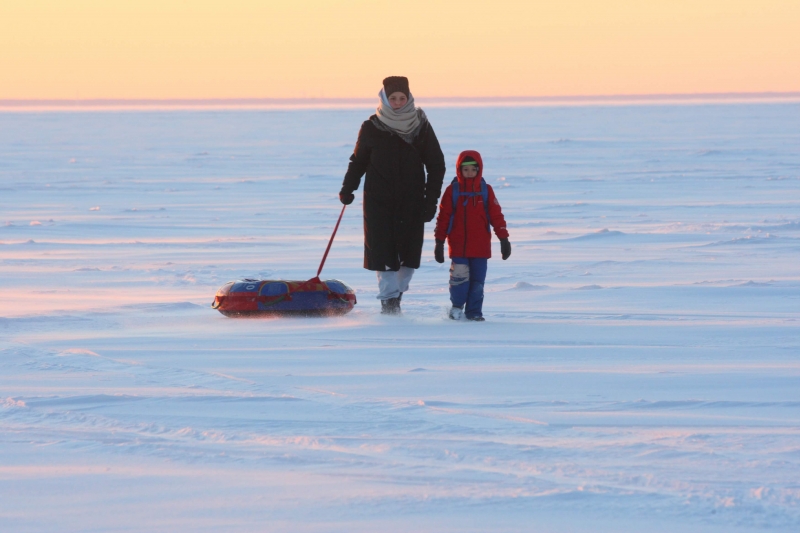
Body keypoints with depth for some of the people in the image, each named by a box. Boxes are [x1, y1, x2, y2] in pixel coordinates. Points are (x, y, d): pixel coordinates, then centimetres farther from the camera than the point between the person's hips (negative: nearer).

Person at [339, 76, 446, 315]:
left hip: (412, 202, 1)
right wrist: (348, 188, 0)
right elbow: (358, 160, 12)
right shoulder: (372, 127, 0)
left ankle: (396, 293, 21)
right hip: (379, 201, -1)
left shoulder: (421, 126, 1)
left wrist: (431, 199, -3)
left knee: (409, 253, 2)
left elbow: (436, 164, 4)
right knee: (383, 252, -7)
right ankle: (389, 300, -2)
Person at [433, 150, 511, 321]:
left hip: (481, 246, 2)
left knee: (478, 280, 3)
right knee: (460, 276, -8)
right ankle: (457, 306, 14)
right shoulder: (452, 191, 1)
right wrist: (439, 242, 2)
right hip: (458, 245, -2)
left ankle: (474, 312, 13)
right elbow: (443, 217, 3)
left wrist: (503, 238, 5)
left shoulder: (486, 190, 5)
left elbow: (496, 215, 7)